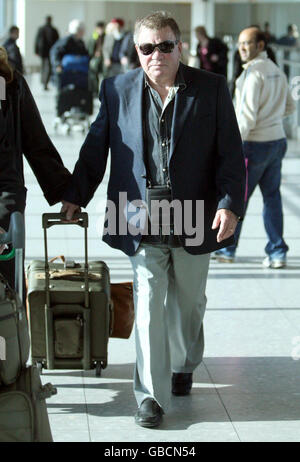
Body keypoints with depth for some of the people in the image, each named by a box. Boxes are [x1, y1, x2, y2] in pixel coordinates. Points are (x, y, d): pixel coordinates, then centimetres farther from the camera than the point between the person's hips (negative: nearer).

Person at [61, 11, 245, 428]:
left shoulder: (211, 89, -1)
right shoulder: (117, 91, 2)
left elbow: (231, 154, -1)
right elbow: (96, 149, 12)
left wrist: (230, 204, -11)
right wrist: (75, 197, 12)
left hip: (194, 220, 1)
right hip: (143, 221, 0)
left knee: (189, 302, 17)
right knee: (149, 305, -5)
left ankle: (184, 366, 41)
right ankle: (151, 396, 0)